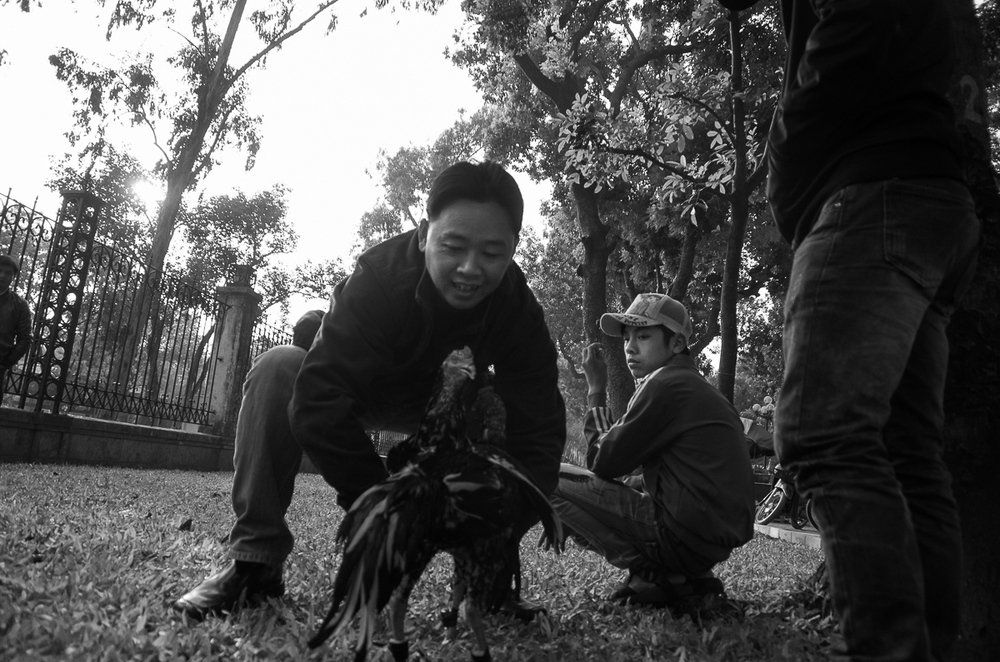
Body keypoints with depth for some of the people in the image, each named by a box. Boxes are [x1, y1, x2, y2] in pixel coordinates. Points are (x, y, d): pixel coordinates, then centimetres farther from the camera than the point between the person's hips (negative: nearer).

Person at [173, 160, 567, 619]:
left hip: (439, 407, 2)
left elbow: (538, 435, -29)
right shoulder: (377, 281, -37)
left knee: (510, 419, -24)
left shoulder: (521, 315, -28)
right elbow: (319, 403, -45)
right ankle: (257, 559, -22)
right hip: (361, 392, -2)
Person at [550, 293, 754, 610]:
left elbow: (603, 463, -6)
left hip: (685, 534, -10)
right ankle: (691, 577, 12)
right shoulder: (697, 386, 20)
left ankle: (659, 579, -7)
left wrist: (596, 392, 4)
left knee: (553, 480, -7)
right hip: (719, 540, 10)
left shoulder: (665, 382, -10)